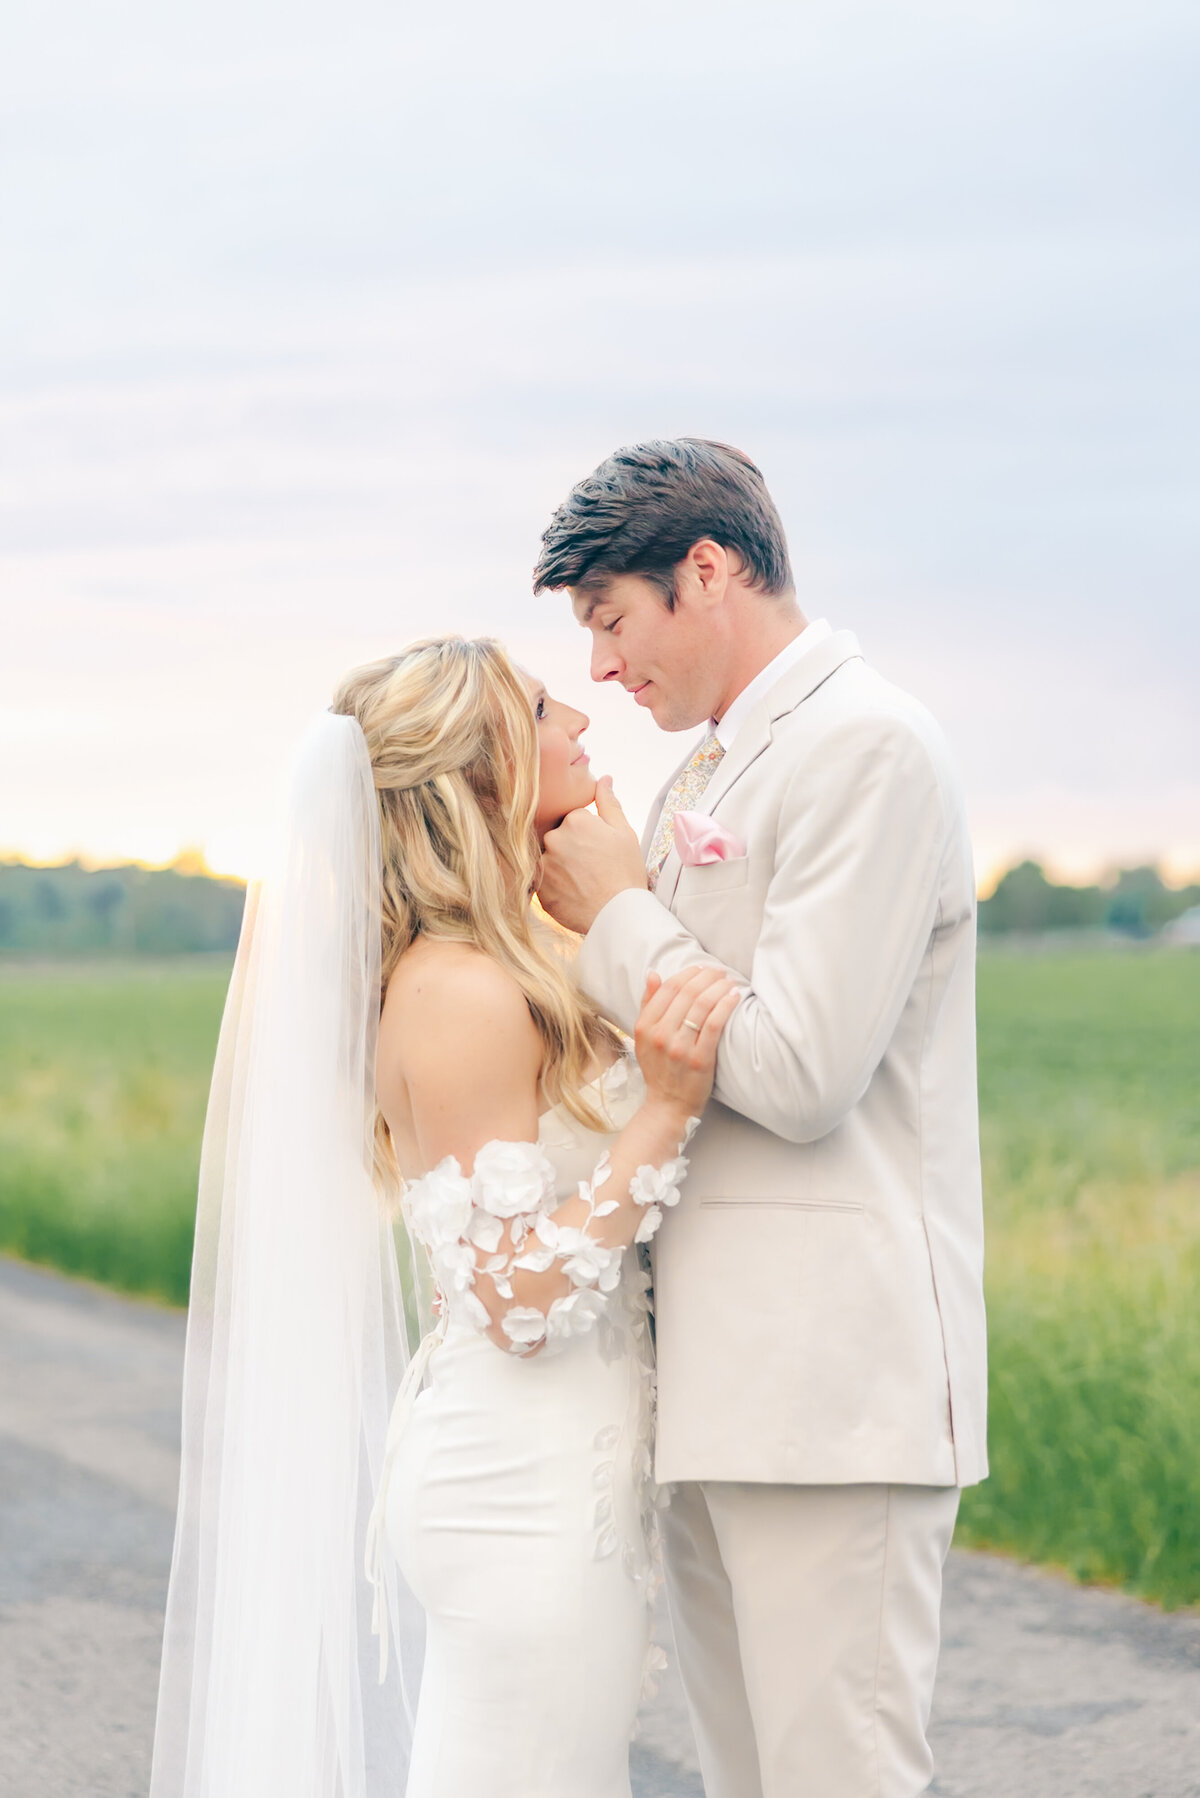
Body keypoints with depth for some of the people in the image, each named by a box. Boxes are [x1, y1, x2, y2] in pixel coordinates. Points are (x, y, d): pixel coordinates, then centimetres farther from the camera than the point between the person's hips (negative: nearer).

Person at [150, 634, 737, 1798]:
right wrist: (666, 1109, -25)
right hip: (531, 1488, -10)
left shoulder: (508, 971, 10)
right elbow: (522, 1303, -20)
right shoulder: (462, 994, -19)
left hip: (525, 1473, 10)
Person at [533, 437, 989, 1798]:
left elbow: (798, 1073, -18)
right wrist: (592, 919, 9)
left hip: (829, 1379, -10)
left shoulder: (867, 746, -11)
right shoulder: (709, 776, 19)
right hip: (718, 1380, 10)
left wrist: (620, 919, -7)